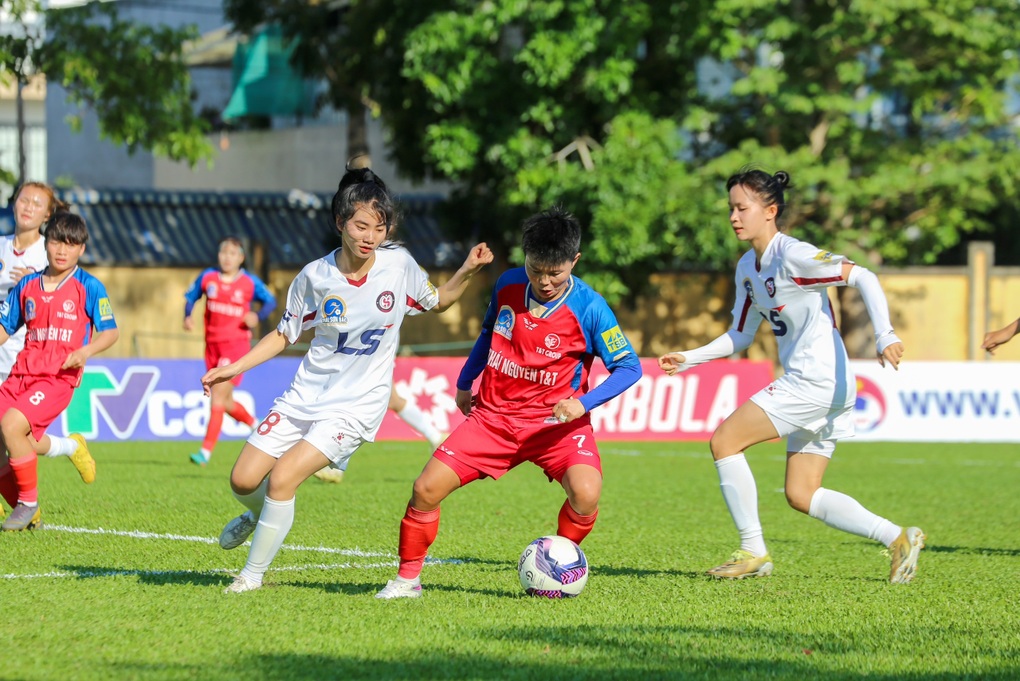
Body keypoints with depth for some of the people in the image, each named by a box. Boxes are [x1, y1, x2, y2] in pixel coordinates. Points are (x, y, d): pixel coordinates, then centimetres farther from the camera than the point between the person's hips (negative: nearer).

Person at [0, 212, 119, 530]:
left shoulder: (89, 287, 1)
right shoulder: (27, 285, 14)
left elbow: (111, 332, 3)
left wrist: (86, 351, -15)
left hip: (58, 377, -5)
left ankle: (29, 502, -8)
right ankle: (28, 516, 15)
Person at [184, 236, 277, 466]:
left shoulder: (250, 283, -3)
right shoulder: (208, 277, 4)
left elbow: (270, 301, 5)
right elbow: (191, 296, 16)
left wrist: (259, 316, -15)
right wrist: (187, 316, -3)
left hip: (236, 345, -5)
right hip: (213, 345, 5)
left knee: (218, 394, -16)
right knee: (227, 403, 11)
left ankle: (206, 451, -17)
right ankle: (256, 425, 40)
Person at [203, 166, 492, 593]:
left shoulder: (399, 265, -8)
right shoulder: (315, 276, -6)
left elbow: (438, 301, 11)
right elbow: (284, 335, 8)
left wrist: (468, 271, -6)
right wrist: (233, 368, 0)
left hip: (357, 405, -3)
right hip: (305, 396, 3)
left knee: (282, 478, -19)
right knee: (244, 480, -3)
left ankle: (253, 575, 0)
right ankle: (261, 515, 36)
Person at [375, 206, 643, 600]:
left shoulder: (589, 309, -15)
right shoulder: (508, 286, -1)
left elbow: (628, 367, -12)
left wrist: (583, 403, -25)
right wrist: (464, 383, 24)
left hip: (554, 422, -3)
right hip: (493, 416, 3)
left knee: (586, 493, -30)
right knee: (426, 488, -9)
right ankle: (407, 578, 11)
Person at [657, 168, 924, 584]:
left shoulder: (793, 255, -13)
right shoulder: (747, 268, 14)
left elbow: (862, 277, -19)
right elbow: (741, 335, 24)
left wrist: (884, 335, -29)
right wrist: (688, 359, 15)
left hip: (818, 380, -9)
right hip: (804, 384, 9)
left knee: (724, 440, -10)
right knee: (801, 496, 7)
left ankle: (753, 552, -3)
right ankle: (898, 538, 11)